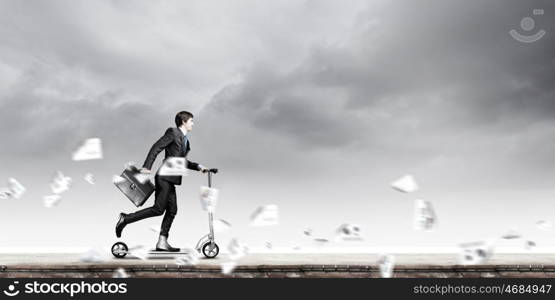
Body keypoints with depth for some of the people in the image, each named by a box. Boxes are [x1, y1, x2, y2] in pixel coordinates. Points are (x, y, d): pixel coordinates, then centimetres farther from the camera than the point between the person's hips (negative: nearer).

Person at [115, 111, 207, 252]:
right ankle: (125, 219, -2)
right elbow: (156, 148, -13)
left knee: (172, 210, 6)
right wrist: (146, 166, -22)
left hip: (170, 180, 9)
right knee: (158, 209, -12)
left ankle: (162, 242, 9)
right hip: (164, 177, -9)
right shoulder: (173, 132, -5)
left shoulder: (186, 140, 20)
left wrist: (198, 167, 15)